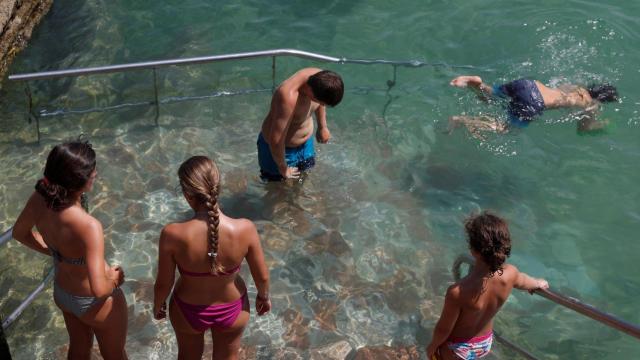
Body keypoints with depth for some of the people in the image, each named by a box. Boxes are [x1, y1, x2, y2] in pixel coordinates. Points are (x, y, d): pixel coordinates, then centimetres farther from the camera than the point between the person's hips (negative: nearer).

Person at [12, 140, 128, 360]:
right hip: (94, 303, -6)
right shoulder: (88, 226, -41)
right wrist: (115, 280, -18)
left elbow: (20, 233, 0)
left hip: (62, 293, 6)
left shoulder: (39, 199, -21)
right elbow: (99, 289, -40)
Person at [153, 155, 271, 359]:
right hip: (232, 309, 1)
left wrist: (157, 305, 6)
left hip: (188, 310, 0)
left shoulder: (173, 235, -33)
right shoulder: (245, 229, -30)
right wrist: (264, 296, 9)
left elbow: (163, 283, -17)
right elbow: (262, 276, -14)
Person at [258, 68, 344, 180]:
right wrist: (283, 168, -19)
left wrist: (322, 127, 15)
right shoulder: (289, 98, -42)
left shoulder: (319, 78, -20)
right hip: (280, 148, -7)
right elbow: (276, 141, -34)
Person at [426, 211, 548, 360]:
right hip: (485, 342, 5)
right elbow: (525, 281, 1)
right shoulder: (510, 274, -25)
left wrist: (432, 346, -3)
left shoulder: (458, 292, -41)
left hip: (458, 348, -5)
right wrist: (539, 283, 25)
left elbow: (444, 329, -24)